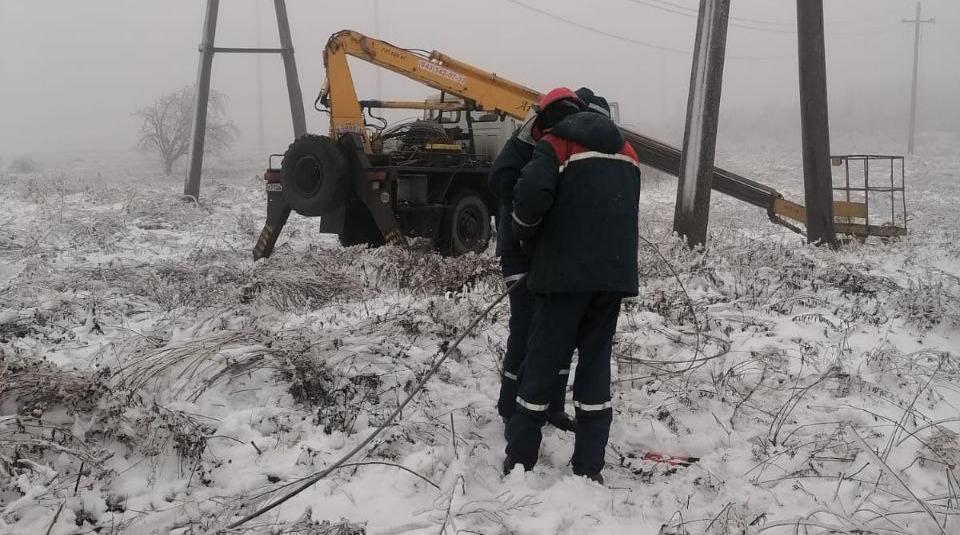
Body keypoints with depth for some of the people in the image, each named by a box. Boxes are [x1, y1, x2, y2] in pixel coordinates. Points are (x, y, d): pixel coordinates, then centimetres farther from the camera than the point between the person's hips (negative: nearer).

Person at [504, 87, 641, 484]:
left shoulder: (556, 145, -1)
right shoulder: (624, 151, 20)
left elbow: (531, 194, -18)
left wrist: (525, 233, 0)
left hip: (567, 271, -5)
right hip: (614, 272, 5)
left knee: (542, 360, 4)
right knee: (596, 361, 10)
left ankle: (519, 458, 10)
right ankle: (589, 466, 10)